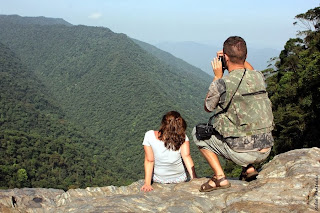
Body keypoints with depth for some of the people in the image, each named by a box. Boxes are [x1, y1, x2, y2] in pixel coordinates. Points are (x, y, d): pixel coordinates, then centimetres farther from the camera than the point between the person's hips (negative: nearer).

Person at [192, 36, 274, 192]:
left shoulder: (222, 84, -17)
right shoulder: (259, 77, 1)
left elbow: (207, 107, 6)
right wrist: (241, 59, 19)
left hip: (242, 153, -6)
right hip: (265, 150, 6)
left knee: (198, 133, 14)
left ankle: (220, 177, 4)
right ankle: (249, 168, 21)